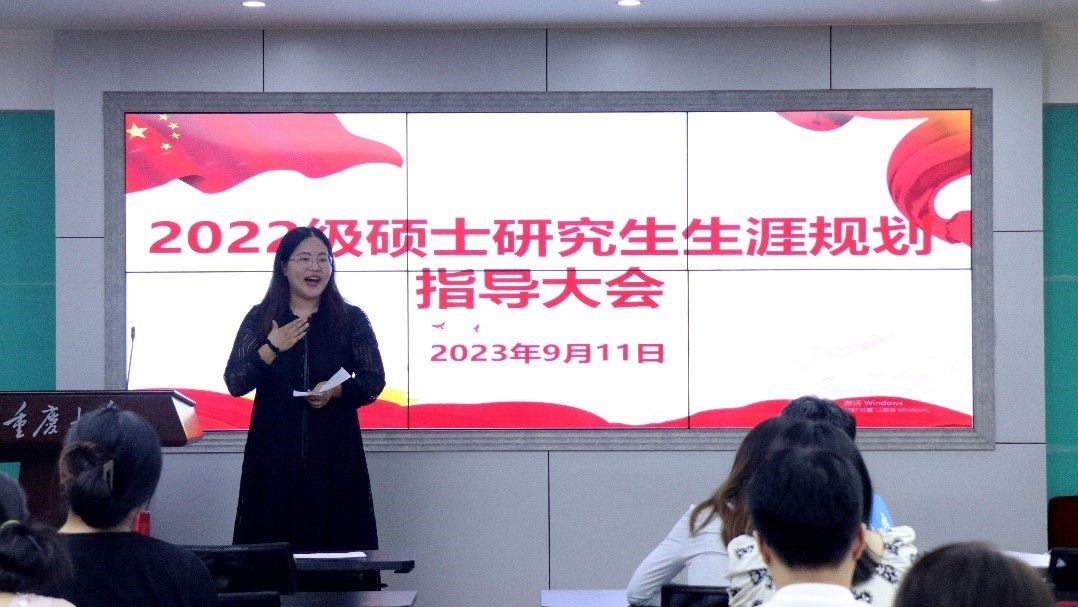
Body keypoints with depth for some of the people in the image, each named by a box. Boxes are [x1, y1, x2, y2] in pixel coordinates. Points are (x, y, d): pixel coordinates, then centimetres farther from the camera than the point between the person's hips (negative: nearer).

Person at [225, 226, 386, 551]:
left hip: (335, 454, 0)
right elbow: (234, 383, 2)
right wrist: (271, 348, -10)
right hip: (273, 455, 0)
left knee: (337, 544, -2)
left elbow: (374, 381, 3)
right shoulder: (260, 318, 6)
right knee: (272, 547, -2)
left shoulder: (352, 320, 6)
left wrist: (336, 391, -15)